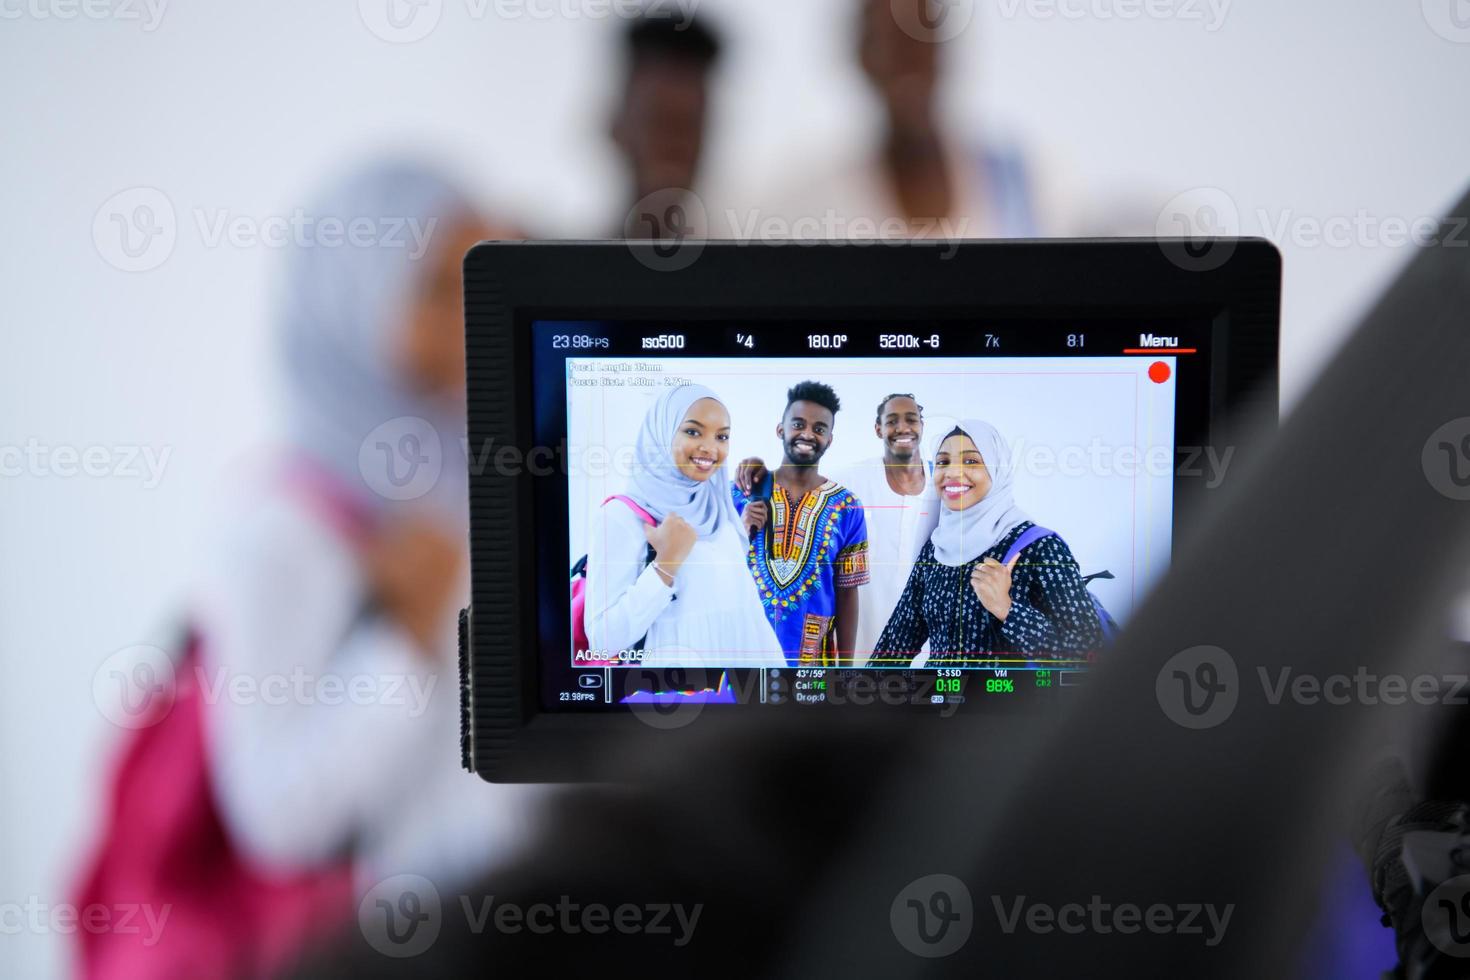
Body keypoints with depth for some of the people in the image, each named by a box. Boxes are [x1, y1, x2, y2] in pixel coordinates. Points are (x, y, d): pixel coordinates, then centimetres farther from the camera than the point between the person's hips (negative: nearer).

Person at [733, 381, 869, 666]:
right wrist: (741, 532, -13)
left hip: (811, 657, 0)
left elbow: (846, 593, 1)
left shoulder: (846, 507, -2)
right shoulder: (743, 491, -1)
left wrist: (846, 667, 1)